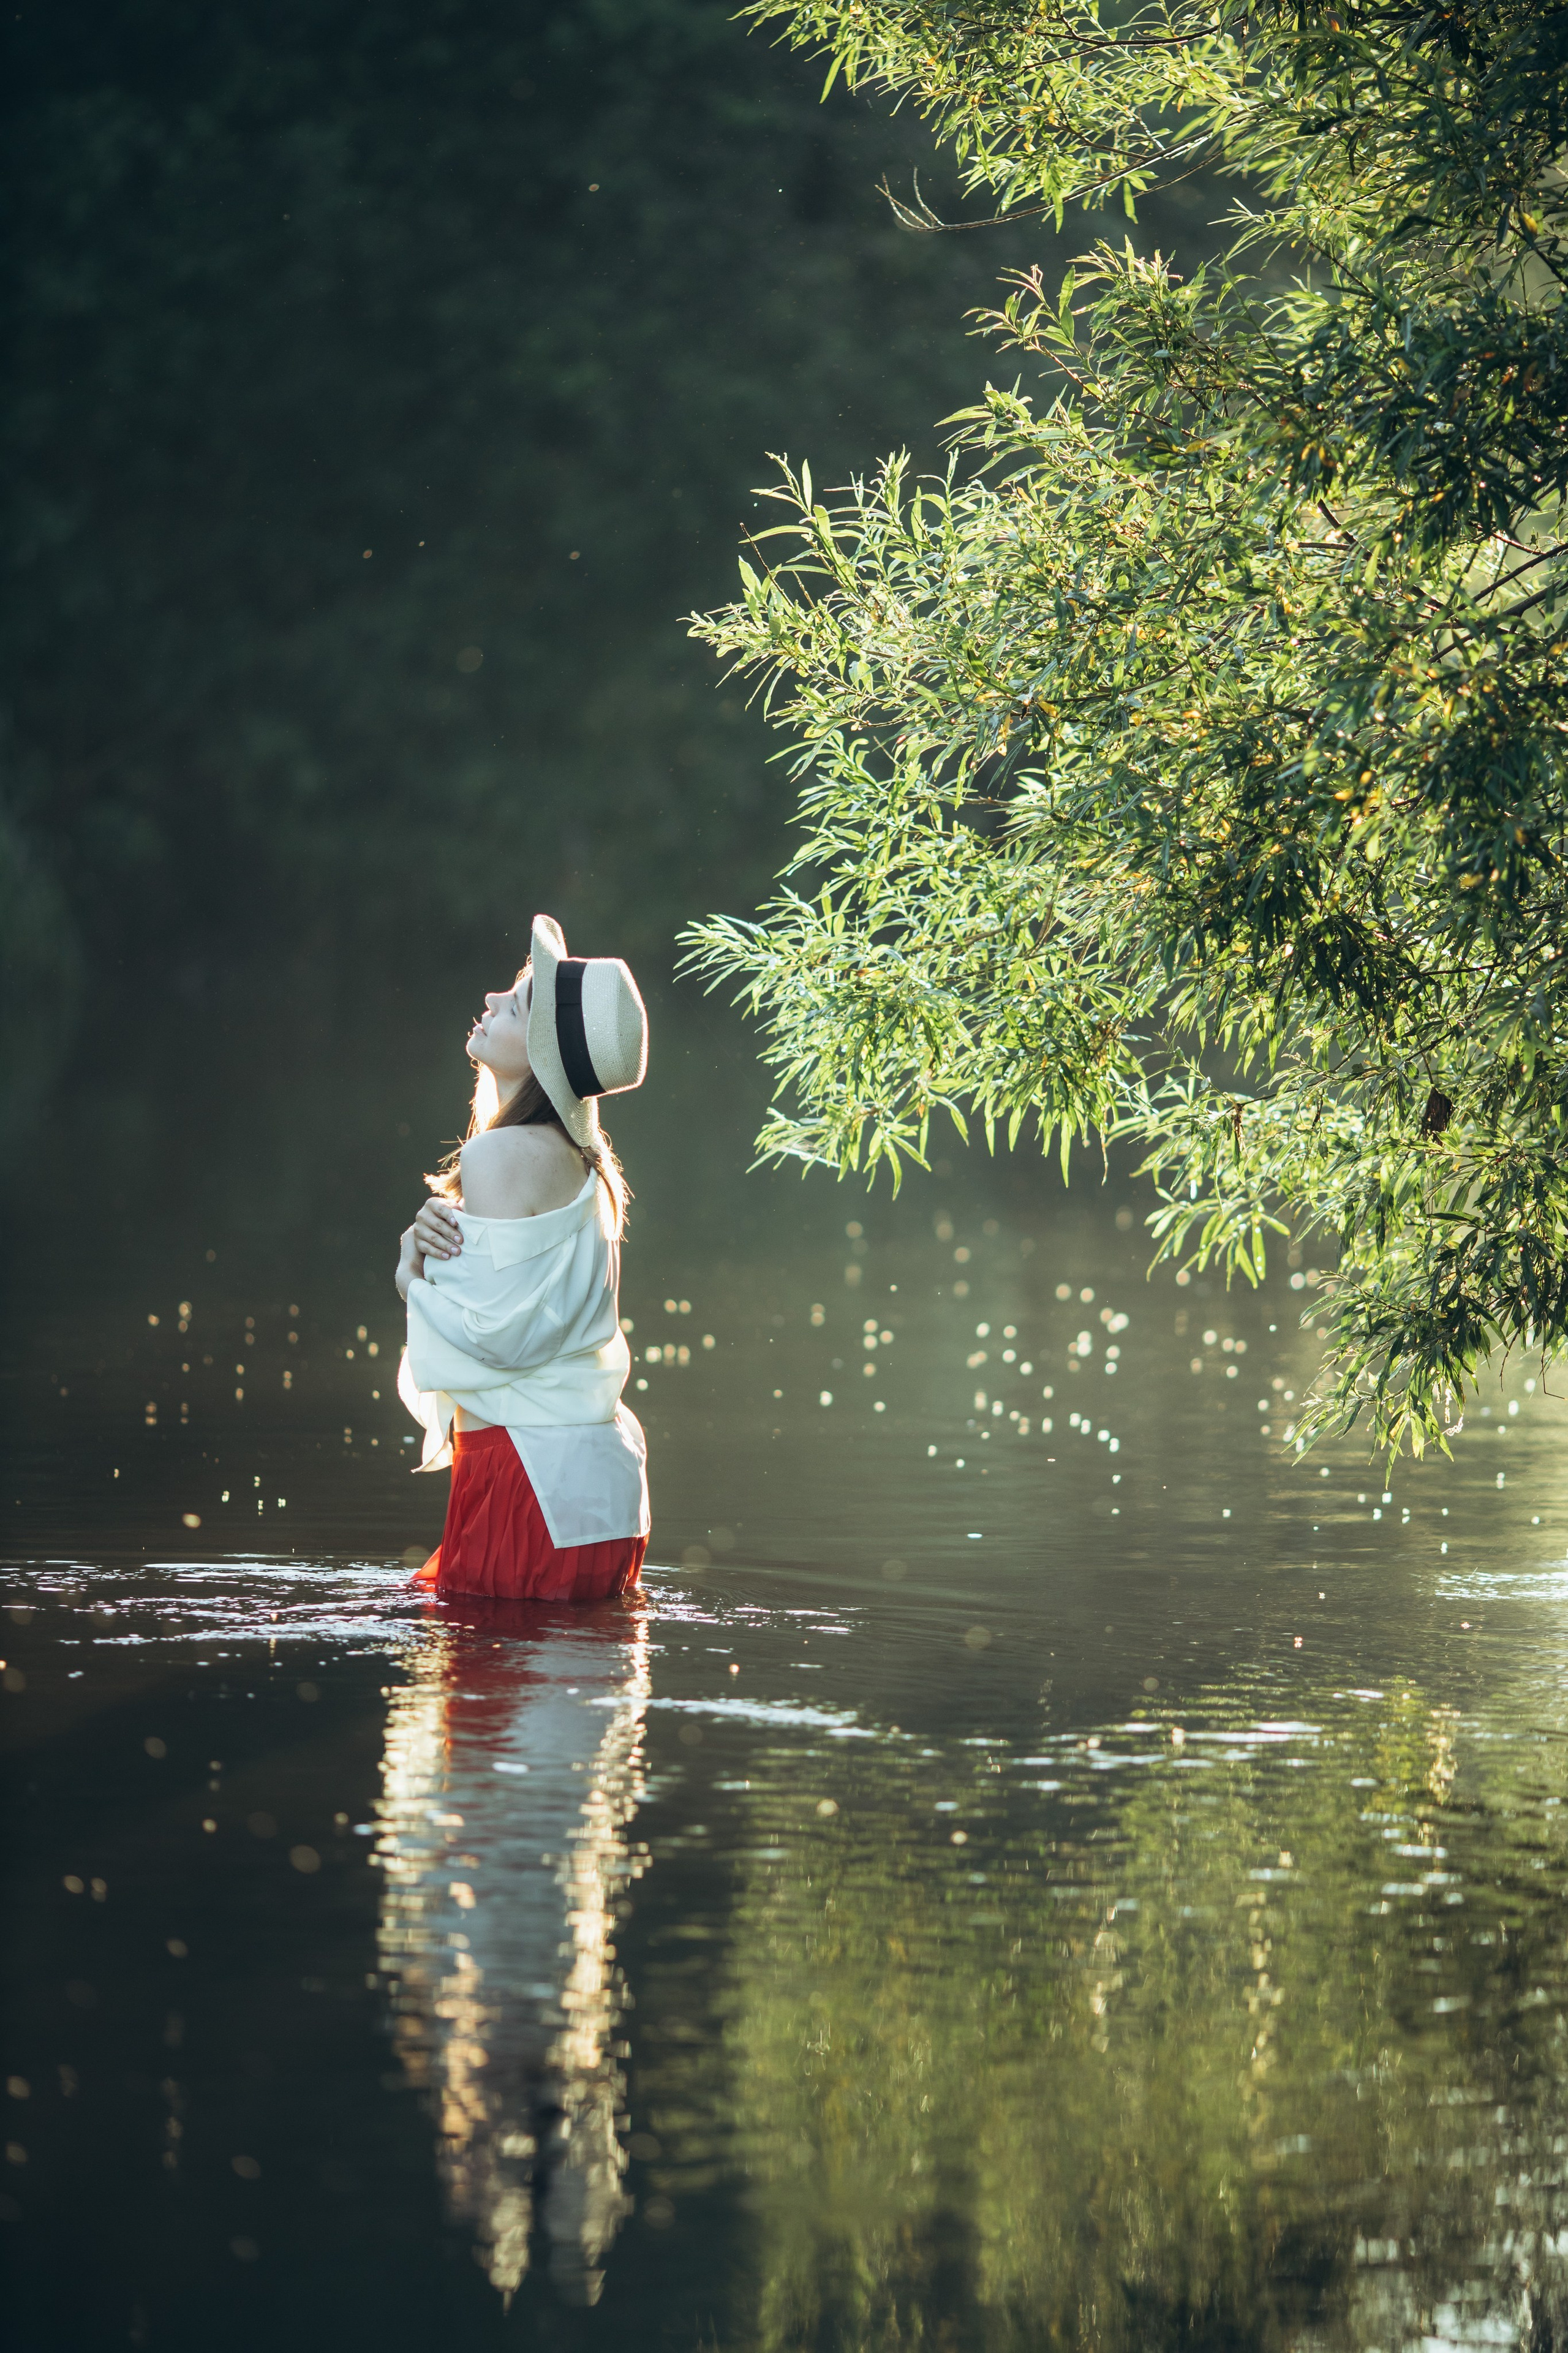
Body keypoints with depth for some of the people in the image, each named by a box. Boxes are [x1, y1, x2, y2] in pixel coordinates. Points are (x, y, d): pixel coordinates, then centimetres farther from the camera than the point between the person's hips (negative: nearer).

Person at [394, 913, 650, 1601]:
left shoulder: (505, 1156, -17)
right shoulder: (576, 1158, 14)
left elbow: (491, 1331, -20)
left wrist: (416, 1270, -1)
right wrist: (432, 1236, 0)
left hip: (531, 1481, -10)